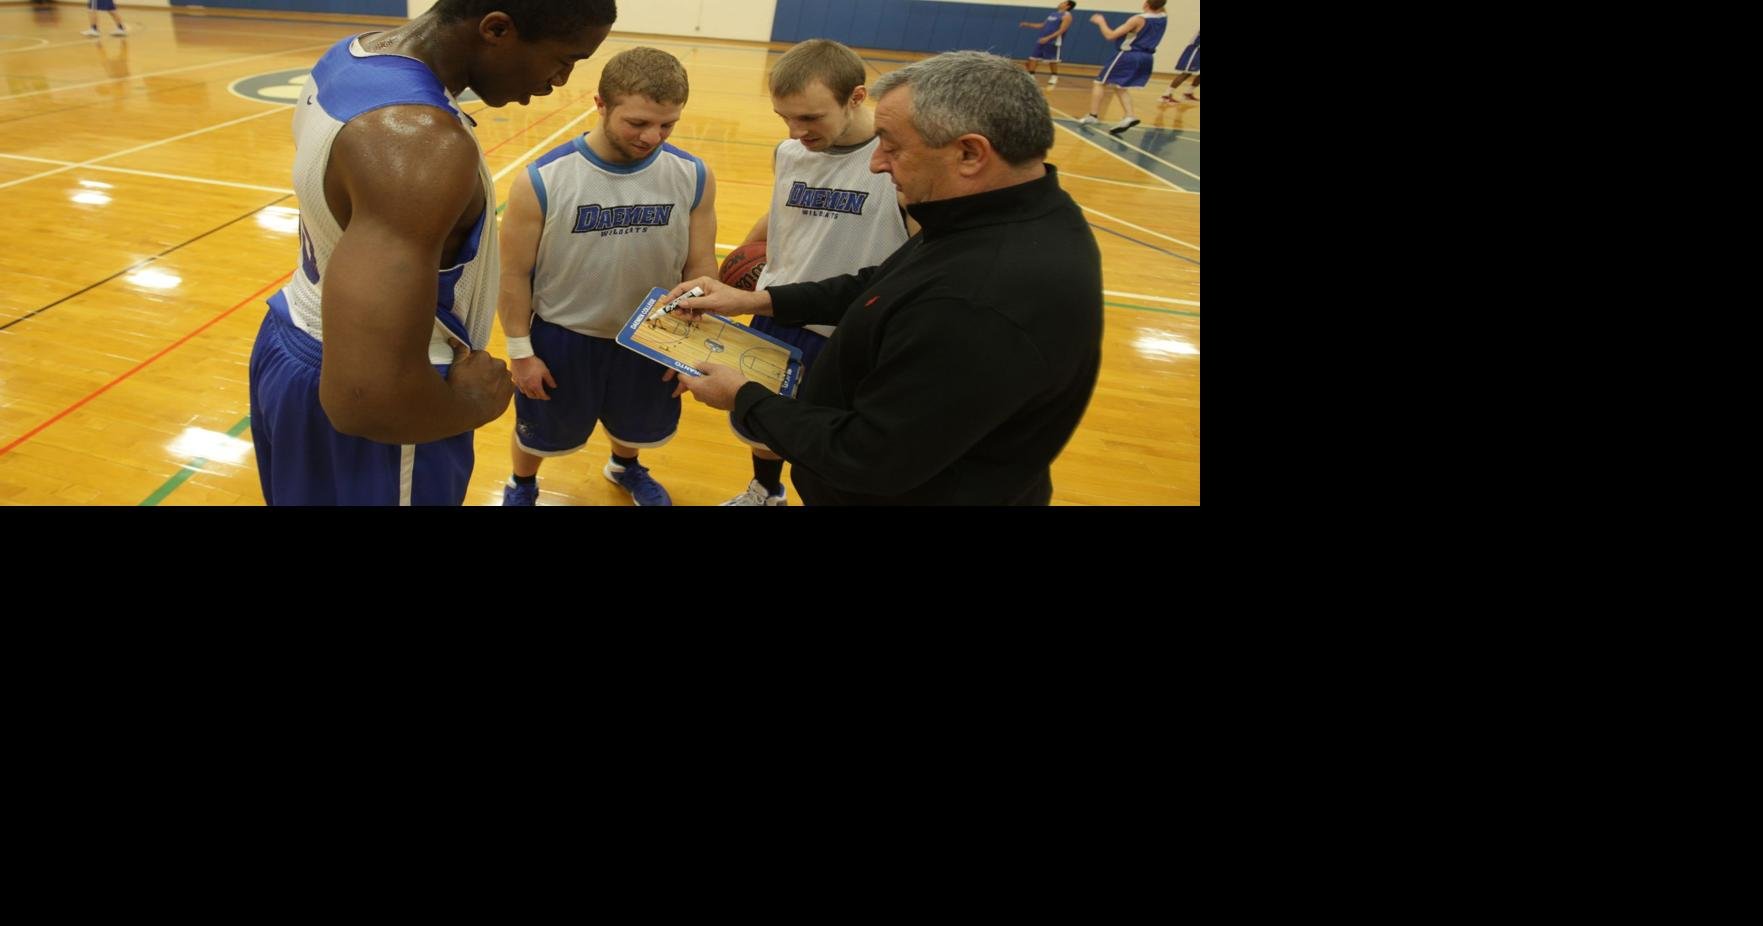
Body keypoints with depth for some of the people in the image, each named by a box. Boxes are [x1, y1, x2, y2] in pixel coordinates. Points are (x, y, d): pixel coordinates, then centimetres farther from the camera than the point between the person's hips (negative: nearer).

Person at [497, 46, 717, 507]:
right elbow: (514, 273, -11)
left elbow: (700, 267, -4)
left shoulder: (692, 177, -16)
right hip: (562, 337, -2)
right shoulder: (542, 181, -22)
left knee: (635, 422, 27)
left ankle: (625, 468, 62)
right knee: (541, 431, 21)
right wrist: (520, 351, -7)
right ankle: (521, 485, 54)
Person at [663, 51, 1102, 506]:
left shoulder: (982, 306, -38)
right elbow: (882, 287, 8)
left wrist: (744, 398, -15)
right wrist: (760, 300, 2)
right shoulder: (1016, 214, -6)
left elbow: (865, 457, -29)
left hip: (899, 491, -8)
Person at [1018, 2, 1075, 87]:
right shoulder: (1053, 13, 19)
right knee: (1032, 58, 4)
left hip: (1053, 42, -8)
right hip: (1042, 40, 8)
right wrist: (1029, 25, 18)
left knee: (1052, 61, -2)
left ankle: (1054, 78, 13)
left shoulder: (1066, 16, -6)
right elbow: (1044, 25, 25)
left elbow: (1062, 30, -16)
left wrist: (1048, 38, -26)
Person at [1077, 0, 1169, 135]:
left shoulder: (1138, 19, -16)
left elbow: (1110, 35, -15)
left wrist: (1101, 22, 0)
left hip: (1128, 56, -7)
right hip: (1146, 59, 7)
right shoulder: (1164, 18, 2)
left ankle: (1093, 116, -2)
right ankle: (1129, 116, 3)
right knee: (1120, 87, 22)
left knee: (1099, 83, 6)